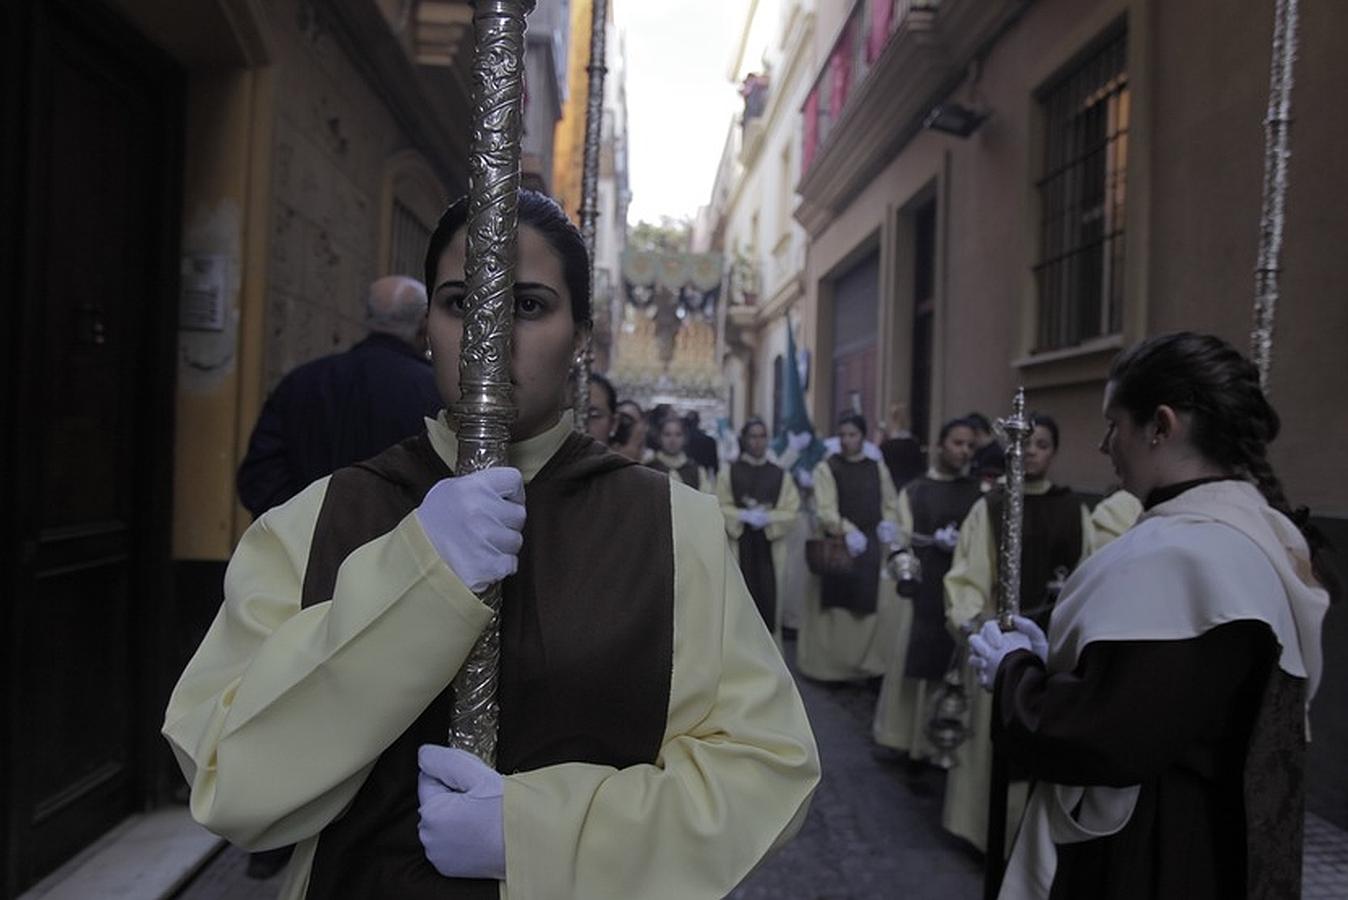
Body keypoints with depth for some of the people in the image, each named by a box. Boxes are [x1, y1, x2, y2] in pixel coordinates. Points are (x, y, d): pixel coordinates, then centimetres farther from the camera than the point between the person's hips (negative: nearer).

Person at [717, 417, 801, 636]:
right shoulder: (730, 472, 6)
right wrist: (744, 515, -16)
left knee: (768, 599, 0)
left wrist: (768, 517, -15)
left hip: (770, 546, 1)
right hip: (739, 545, -1)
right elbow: (721, 508, 0)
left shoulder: (781, 475, 7)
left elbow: (792, 511, 1)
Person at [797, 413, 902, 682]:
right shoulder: (826, 468, -1)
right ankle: (833, 666, 13)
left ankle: (872, 663, 10)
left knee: (882, 608, -1)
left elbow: (891, 505, 16)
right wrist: (848, 531, -23)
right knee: (838, 610, 1)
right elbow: (825, 510, -9)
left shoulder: (878, 469, 12)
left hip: (874, 548, 4)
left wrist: (888, 524, -4)